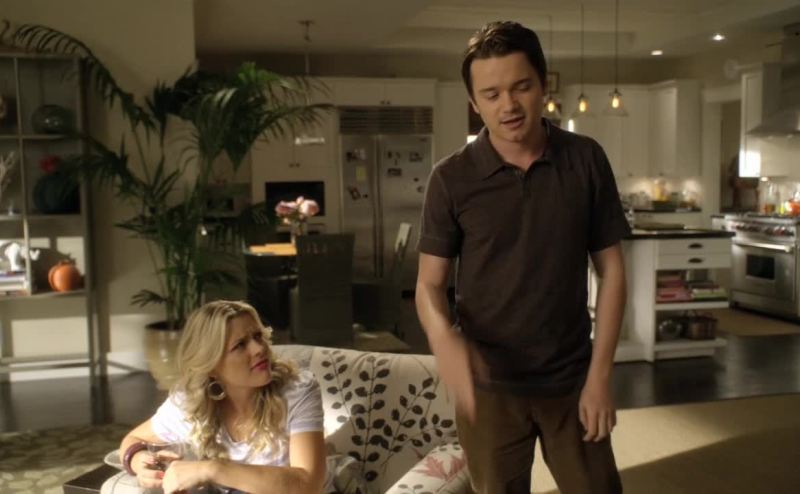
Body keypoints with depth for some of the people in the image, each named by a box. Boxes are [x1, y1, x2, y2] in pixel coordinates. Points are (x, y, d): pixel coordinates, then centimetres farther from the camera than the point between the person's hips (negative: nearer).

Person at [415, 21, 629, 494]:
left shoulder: (586, 161, -5)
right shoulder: (451, 179, -9)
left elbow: (611, 269, -1)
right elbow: (430, 283, -6)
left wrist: (600, 374, -6)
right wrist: (445, 338, -28)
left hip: (572, 380, 1)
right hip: (488, 386, -1)